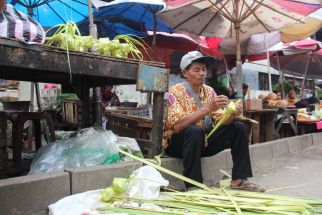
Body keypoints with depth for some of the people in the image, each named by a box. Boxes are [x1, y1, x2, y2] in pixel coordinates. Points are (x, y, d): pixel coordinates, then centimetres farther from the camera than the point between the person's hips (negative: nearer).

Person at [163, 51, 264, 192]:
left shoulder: (208, 91, 3)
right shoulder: (176, 91, -16)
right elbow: (177, 125, -30)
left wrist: (232, 114, -24)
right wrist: (207, 108, -35)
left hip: (201, 141, 6)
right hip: (177, 143, -6)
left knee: (238, 128, -3)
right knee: (194, 130, -37)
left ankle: (239, 179, -4)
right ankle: (193, 186, -30)